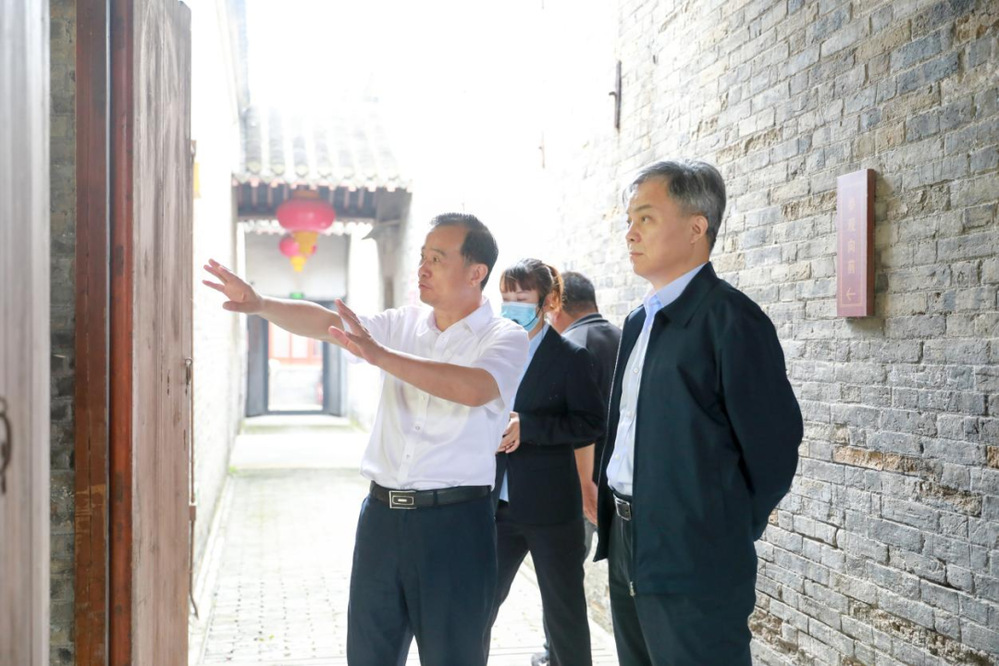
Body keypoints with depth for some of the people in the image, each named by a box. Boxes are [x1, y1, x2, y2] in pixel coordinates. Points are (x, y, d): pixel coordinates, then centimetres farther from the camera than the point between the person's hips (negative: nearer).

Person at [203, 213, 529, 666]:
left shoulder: (504, 337, -6)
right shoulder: (403, 325, 10)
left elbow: (475, 389, -26)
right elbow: (324, 322, 2)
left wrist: (379, 355, -31)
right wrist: (260, 304, -15)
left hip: (453, 520, -5)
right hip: (382, 512, 5)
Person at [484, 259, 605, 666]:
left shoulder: (570, 357, -6)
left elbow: (591, 424, -11)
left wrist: (527, 426, -21)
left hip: (550, 507, -4)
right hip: (497, 505, 4)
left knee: (564, 609, 10)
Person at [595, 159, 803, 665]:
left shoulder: (730, 318, -14)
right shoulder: (640, 322, 14)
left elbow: (773, 445, -14)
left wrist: (732, 533, -4)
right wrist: (612, 515, 13)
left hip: (693, 565, -8)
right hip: (627, 547, 8)